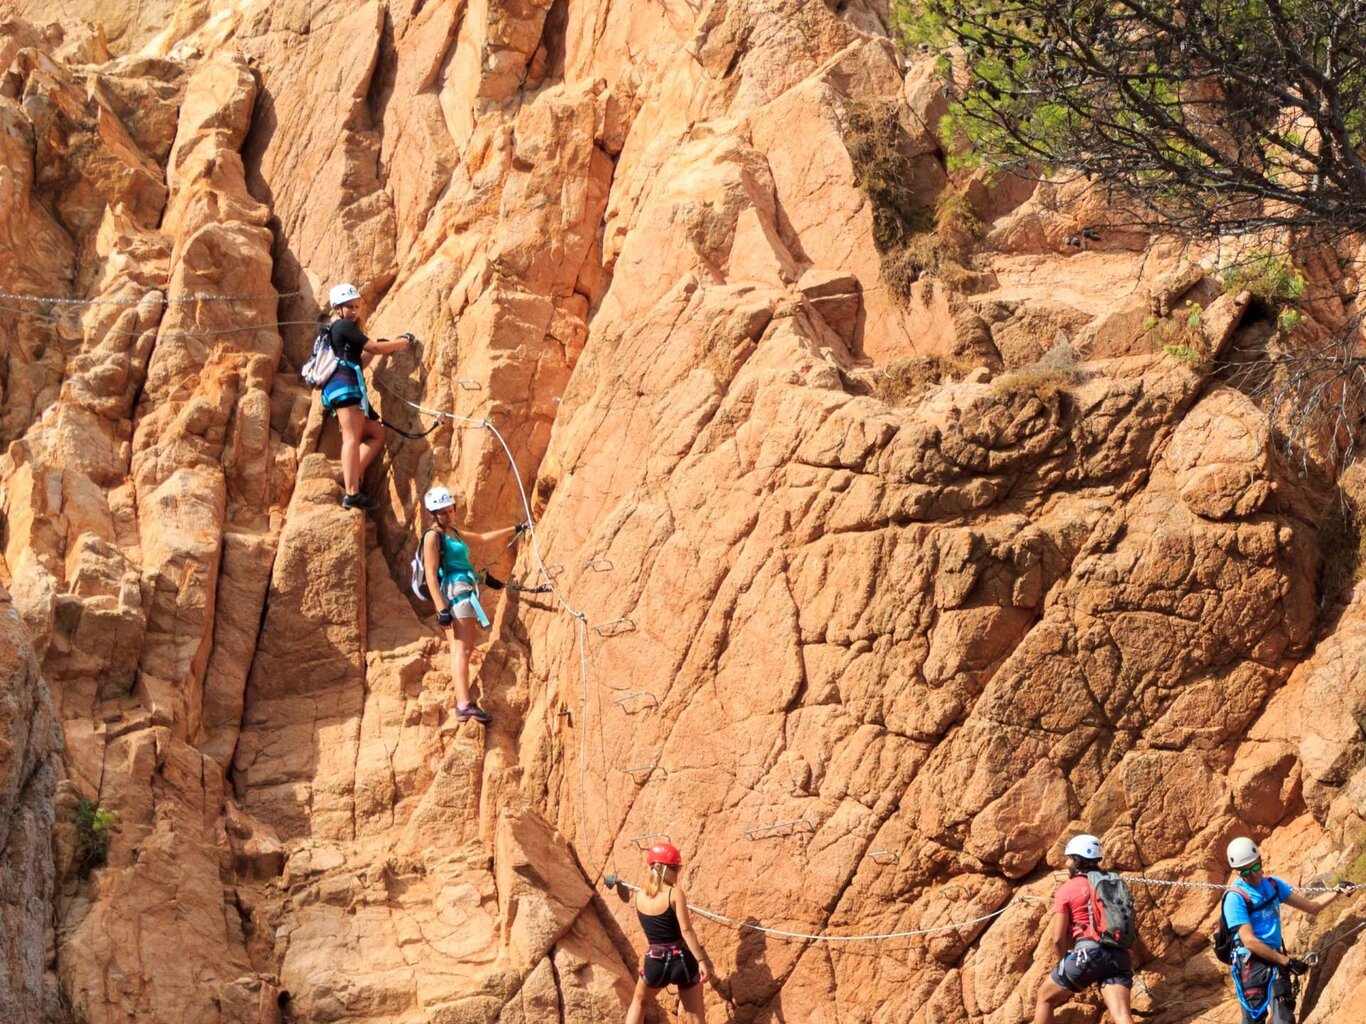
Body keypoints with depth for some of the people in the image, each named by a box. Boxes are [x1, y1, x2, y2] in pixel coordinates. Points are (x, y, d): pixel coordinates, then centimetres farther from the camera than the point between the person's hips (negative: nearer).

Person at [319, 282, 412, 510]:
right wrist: (404, 340, 7)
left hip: (348, 387, 10)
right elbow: (375, 348, -5)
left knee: (376, 434, 9)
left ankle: (351, 477, -4)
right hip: (344, 384, -10)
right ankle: (352, 493, -27)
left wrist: (375, 347, 19)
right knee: (352, 437, -18)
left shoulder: (340, 330, 28)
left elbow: (357, 361, 29)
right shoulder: (344, 326, -2)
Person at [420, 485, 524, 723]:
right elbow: (431, 575, -14)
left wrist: (515, 529, 36)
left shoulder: (454, 532, 21)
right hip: (455, 590, -10)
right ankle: (464, 705, -26)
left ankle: (462, 703, 6)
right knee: (462, 648, -17)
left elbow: (483, 538, 34)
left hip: (465, 591, 10)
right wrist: (441, 609, -20)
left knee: (464, 648, 7)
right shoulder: (433, 536, -7)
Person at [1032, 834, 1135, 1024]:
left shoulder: (1067, 889, 7)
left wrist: (1065, 964, 18)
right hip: (1119, 955, 4)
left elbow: (1059, 939, 1)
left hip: (1088, 953, -4)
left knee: (1045, 998, 18)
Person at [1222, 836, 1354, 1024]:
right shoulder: (1235, 897, -12)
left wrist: (1337, 892, 1)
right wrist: (1286, 961, -16)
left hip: (1275, 959, 6)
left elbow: (1312, 907, 15)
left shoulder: (1273, 885, 11)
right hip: (1251, 964, -6)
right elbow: (1249, 941, -17)